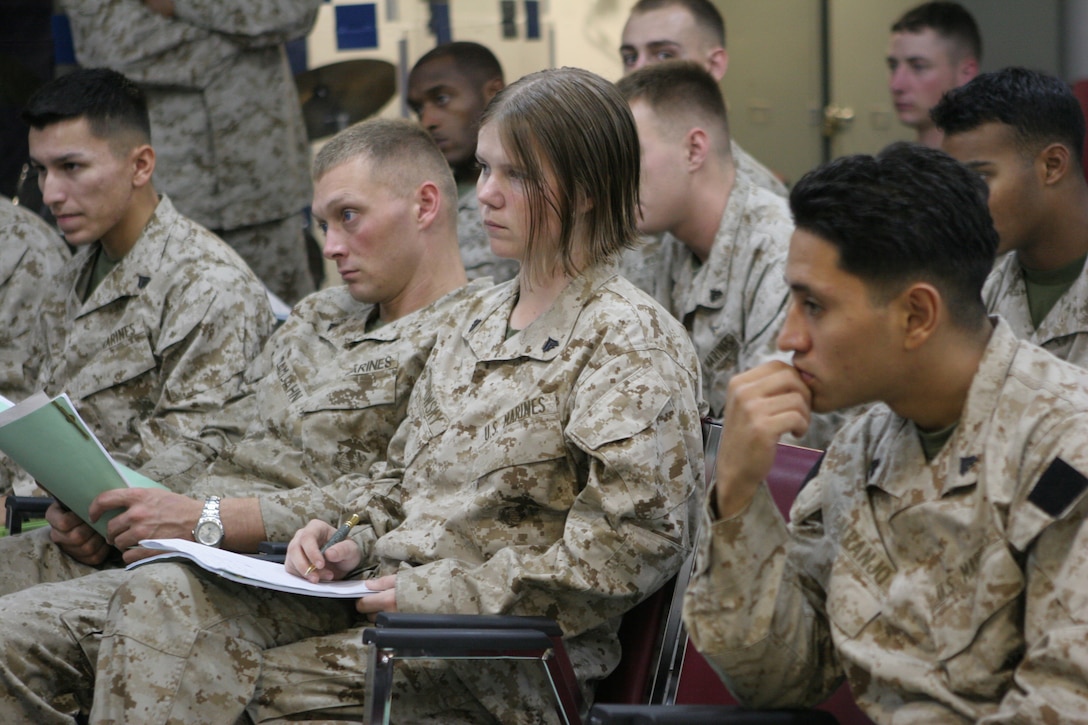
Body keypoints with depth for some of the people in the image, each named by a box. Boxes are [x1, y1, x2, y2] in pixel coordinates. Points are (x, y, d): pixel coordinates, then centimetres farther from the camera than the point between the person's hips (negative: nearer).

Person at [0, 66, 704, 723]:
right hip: (386, 587, 7)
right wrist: (356, 539, 4)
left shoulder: (633, 340, -7)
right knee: (163, 594, -16)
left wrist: (454, 594, -18)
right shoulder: (483, 317, 20)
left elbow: (635, 538, -18)